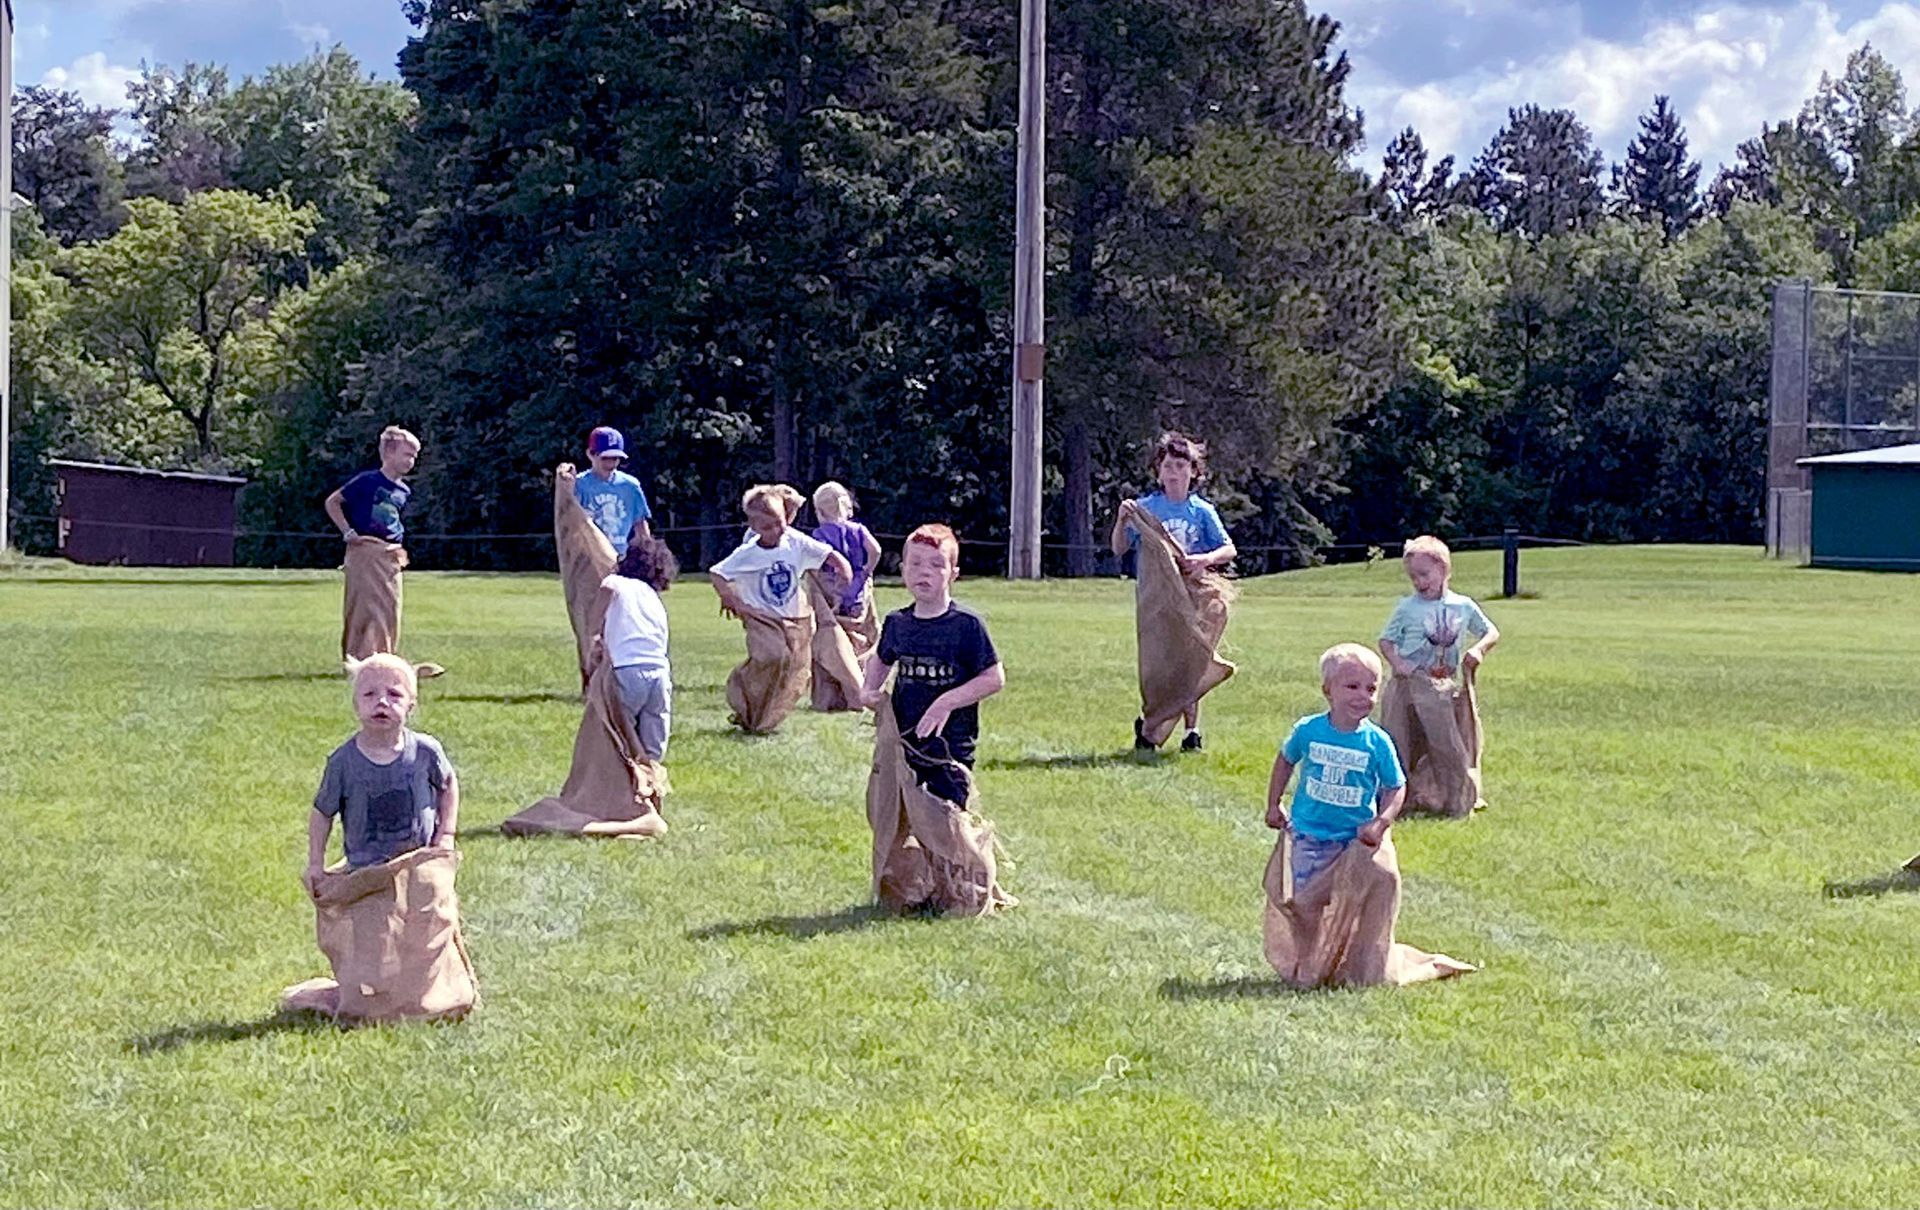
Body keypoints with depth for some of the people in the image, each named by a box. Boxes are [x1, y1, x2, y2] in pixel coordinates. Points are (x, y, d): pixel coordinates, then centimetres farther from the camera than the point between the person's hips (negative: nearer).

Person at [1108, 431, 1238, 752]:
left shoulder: (1202, 511, 4)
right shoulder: (1145, 508, 3)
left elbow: (1230, 550, 2)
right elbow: (1119, 549, 3)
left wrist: (1204, 559, -18)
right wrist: (1122, 521, -15)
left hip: (1192, 593, 0)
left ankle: (1192, 729, 4)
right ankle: (1148, 728, 10)